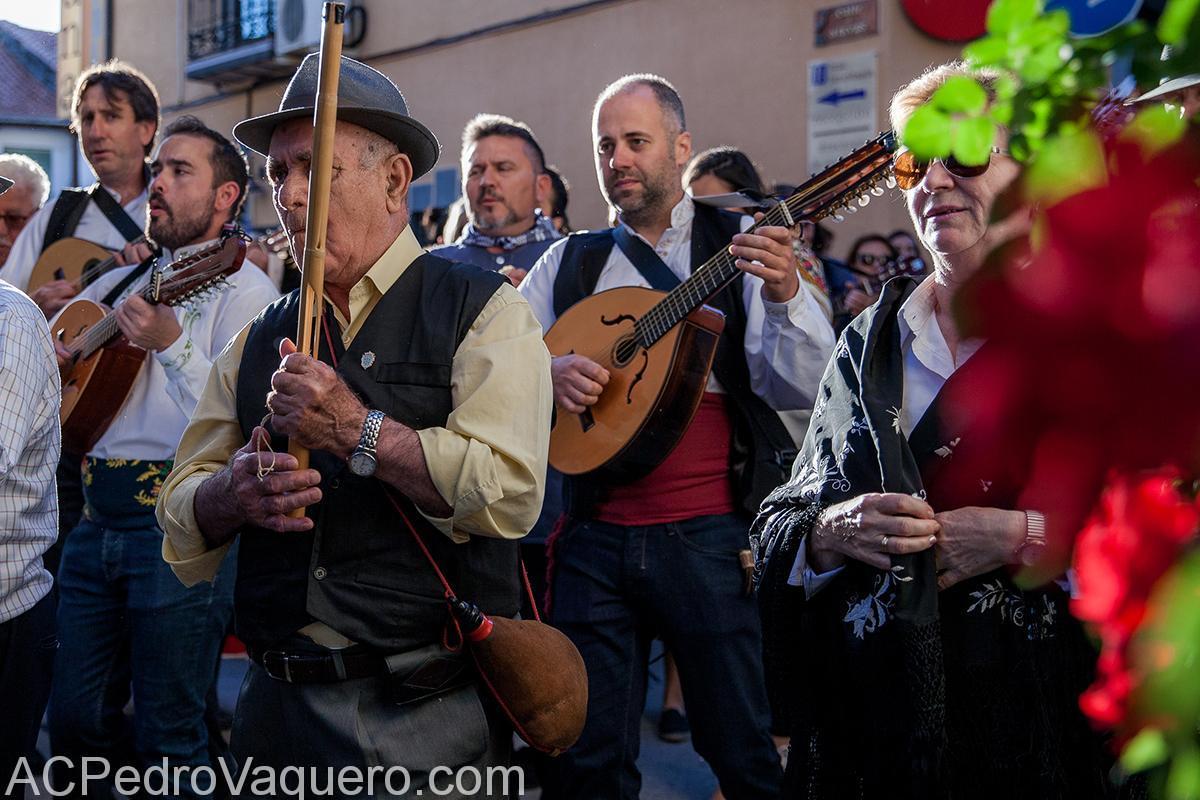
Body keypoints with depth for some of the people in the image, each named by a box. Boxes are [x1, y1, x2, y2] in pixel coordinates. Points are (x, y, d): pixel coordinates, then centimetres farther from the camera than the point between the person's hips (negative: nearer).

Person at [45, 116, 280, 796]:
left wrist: (173, 345, -25)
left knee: (169, 740, 1)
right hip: (97, 521, 7)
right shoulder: (119, 283, 18)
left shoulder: (242, 288, -3)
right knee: (75, 721, 11)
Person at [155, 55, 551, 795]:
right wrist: (233, 491, -12)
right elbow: (181, 507, 9)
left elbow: (510, 493, -18)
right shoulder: (259, 340, 12)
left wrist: (357, 430, -19)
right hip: (279, 707, 5)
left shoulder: (482, 311, -4)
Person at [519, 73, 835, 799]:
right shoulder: (570, 262, 12)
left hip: (710, 538, -3)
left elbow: (801, 392, -8)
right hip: (594, 534, 3)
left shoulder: (740, 248, 2)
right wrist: (550, 373, -9)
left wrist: (784, 296, -25)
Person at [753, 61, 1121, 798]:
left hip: (1042, 708, -3)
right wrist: (831, 532, -10)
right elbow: (782, 522, 11)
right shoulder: (870, 343, 10)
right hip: (871, 704, 4)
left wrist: (1028, 538, -17)